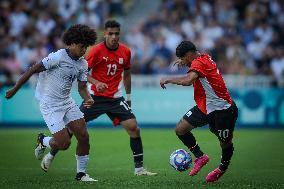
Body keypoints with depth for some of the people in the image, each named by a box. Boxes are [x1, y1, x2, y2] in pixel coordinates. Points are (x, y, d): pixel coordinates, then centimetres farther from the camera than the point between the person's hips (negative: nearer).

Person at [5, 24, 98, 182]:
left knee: (84, 136, -3)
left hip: (67, 102, 7)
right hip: (50, 105, -7)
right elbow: (33, 70, -16)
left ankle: (81, 173, 12)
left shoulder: (82, 64, 3)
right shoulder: (58, 57, -20)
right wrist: (14, 90, -13)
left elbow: (82, 87, 8)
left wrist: (88, 99, -16)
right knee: (64, 143, -13)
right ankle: (43, 141, 21)